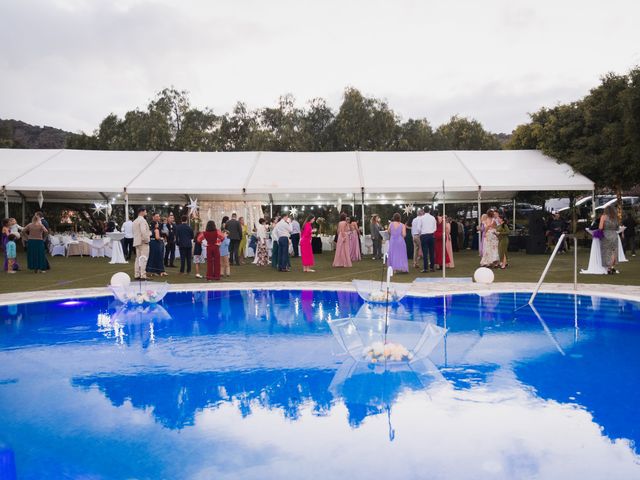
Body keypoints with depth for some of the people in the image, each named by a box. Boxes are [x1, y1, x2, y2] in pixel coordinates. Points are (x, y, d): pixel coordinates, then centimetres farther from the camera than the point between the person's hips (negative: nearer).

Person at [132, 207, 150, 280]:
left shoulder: (135, 221, 17)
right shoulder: (142, 220, -12)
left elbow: (134, 232, 18)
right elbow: (143, 231, -22)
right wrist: (146, 240, -15)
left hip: (136, 242, 9)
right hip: (143, 242, -9)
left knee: (138, 259, 11)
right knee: (143, 259, -9)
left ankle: (137, 275, 12)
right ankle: (143, 276, -12)